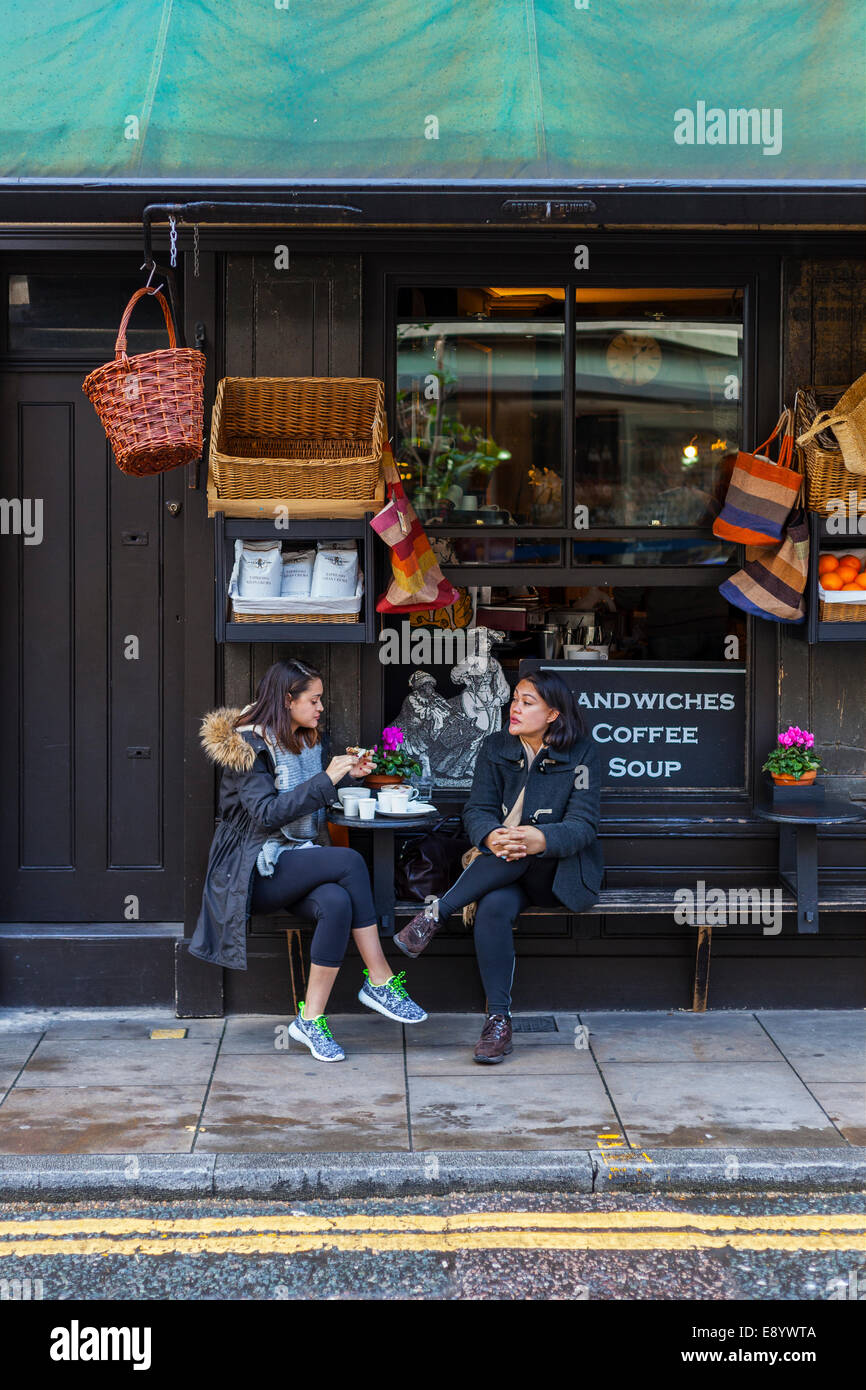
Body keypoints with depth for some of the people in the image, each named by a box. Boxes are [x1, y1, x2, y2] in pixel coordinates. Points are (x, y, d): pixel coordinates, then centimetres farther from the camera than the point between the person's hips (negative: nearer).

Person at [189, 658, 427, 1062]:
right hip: (256, 870, -6)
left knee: (337, 903, -30)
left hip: (302, 860, 6)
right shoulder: (247, 745, -8)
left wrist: (351, 774, 10)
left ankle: (311, 1019, -24)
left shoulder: (313, 741, 15)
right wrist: (326, 779, -21)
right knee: (350, 861, -29)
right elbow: (267, 813, -20)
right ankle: (380, 981, -23)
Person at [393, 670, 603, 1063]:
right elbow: (477, 809, -2)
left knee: (521, 854, -37)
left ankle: (435, 914, -30)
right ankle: (498, 1020, -31)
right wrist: (490, 837, -28)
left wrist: (541, 839, -35)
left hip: (560, 873, -2)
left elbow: (583, 825, -12)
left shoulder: (581, 753, -3)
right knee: (493, 907, -33)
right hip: (504, 869, 2)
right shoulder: (495, 748, 7)